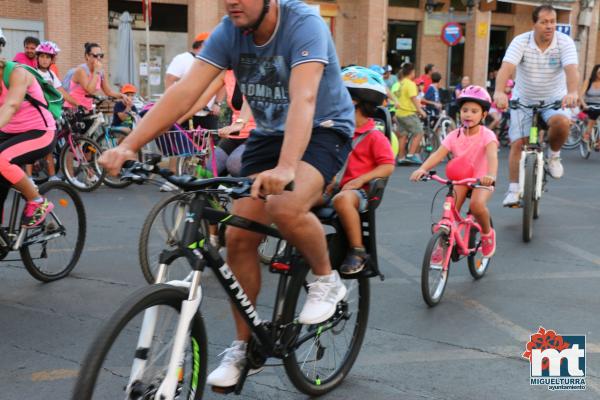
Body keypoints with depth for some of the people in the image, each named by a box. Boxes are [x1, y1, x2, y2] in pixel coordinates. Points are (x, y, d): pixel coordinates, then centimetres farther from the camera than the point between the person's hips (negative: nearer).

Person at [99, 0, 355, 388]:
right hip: (269, 132, 5)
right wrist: (128, 145, -31)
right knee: (239, 236, -5)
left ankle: (327, 280, -3)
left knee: (285, 208, -34)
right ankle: (244, 345, 13)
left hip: (323, 129, -5)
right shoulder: (228, 32, -11)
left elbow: (303, 99, -38)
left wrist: (285, 168, -54)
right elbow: (185, 90, -20)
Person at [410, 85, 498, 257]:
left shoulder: (486, 135, -14)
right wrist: (422, 169, -39)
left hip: (481, 179, -3)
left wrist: (490, 175, -55)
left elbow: (492, 156, -33)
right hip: (459, 178, 3)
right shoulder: (455, 135, -5)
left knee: (477, 204, -31)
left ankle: (487, 233, 0)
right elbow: (438, 154, -18)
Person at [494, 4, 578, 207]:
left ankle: (554, 155, 0)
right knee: (518, 143, -5)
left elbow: (571, 69, -30)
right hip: (523, 99, 1)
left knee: (561, 122, -31)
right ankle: (513, 190, 6)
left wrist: (572, 93, -51)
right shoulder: (521, 42, -16)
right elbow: (506, 67, -31)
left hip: (554, 98, 0)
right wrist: (499, 92, -50)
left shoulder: (565, 42, -14)